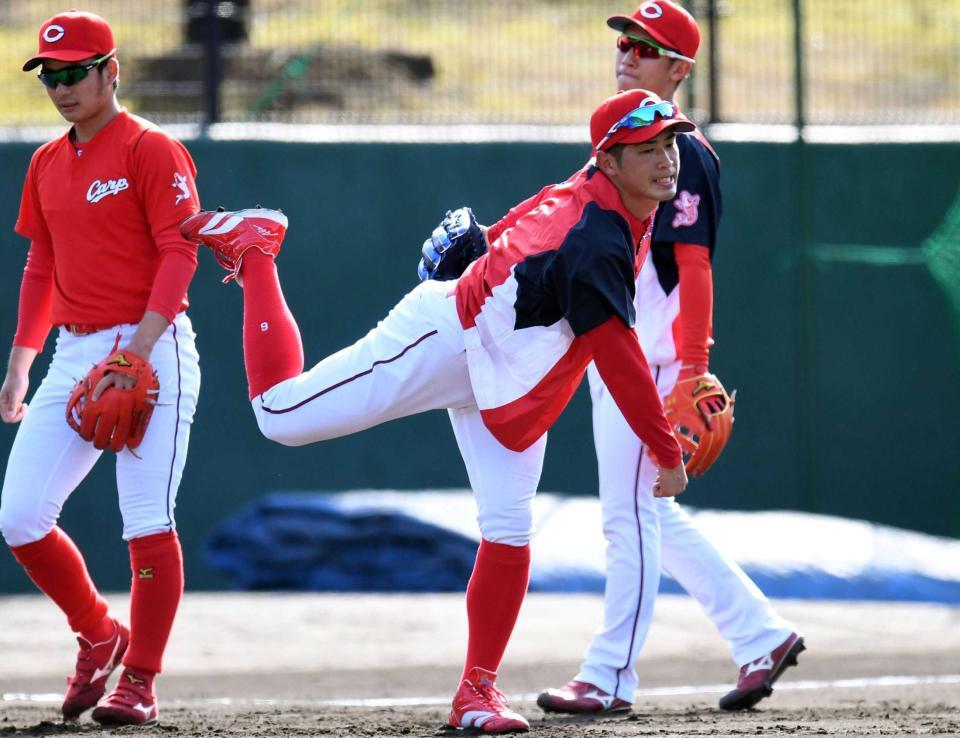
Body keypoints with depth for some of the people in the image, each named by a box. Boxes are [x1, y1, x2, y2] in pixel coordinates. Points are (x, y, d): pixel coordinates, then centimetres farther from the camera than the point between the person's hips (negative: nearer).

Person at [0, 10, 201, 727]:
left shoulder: (151, 150, -7)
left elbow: (179, 255, -14)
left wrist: (137, 351, -24)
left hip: (152, 350, -7)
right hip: (75, 356, 7)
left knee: (148, 523, -8)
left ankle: (139, 681, 0)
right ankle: (98, 635, 20)